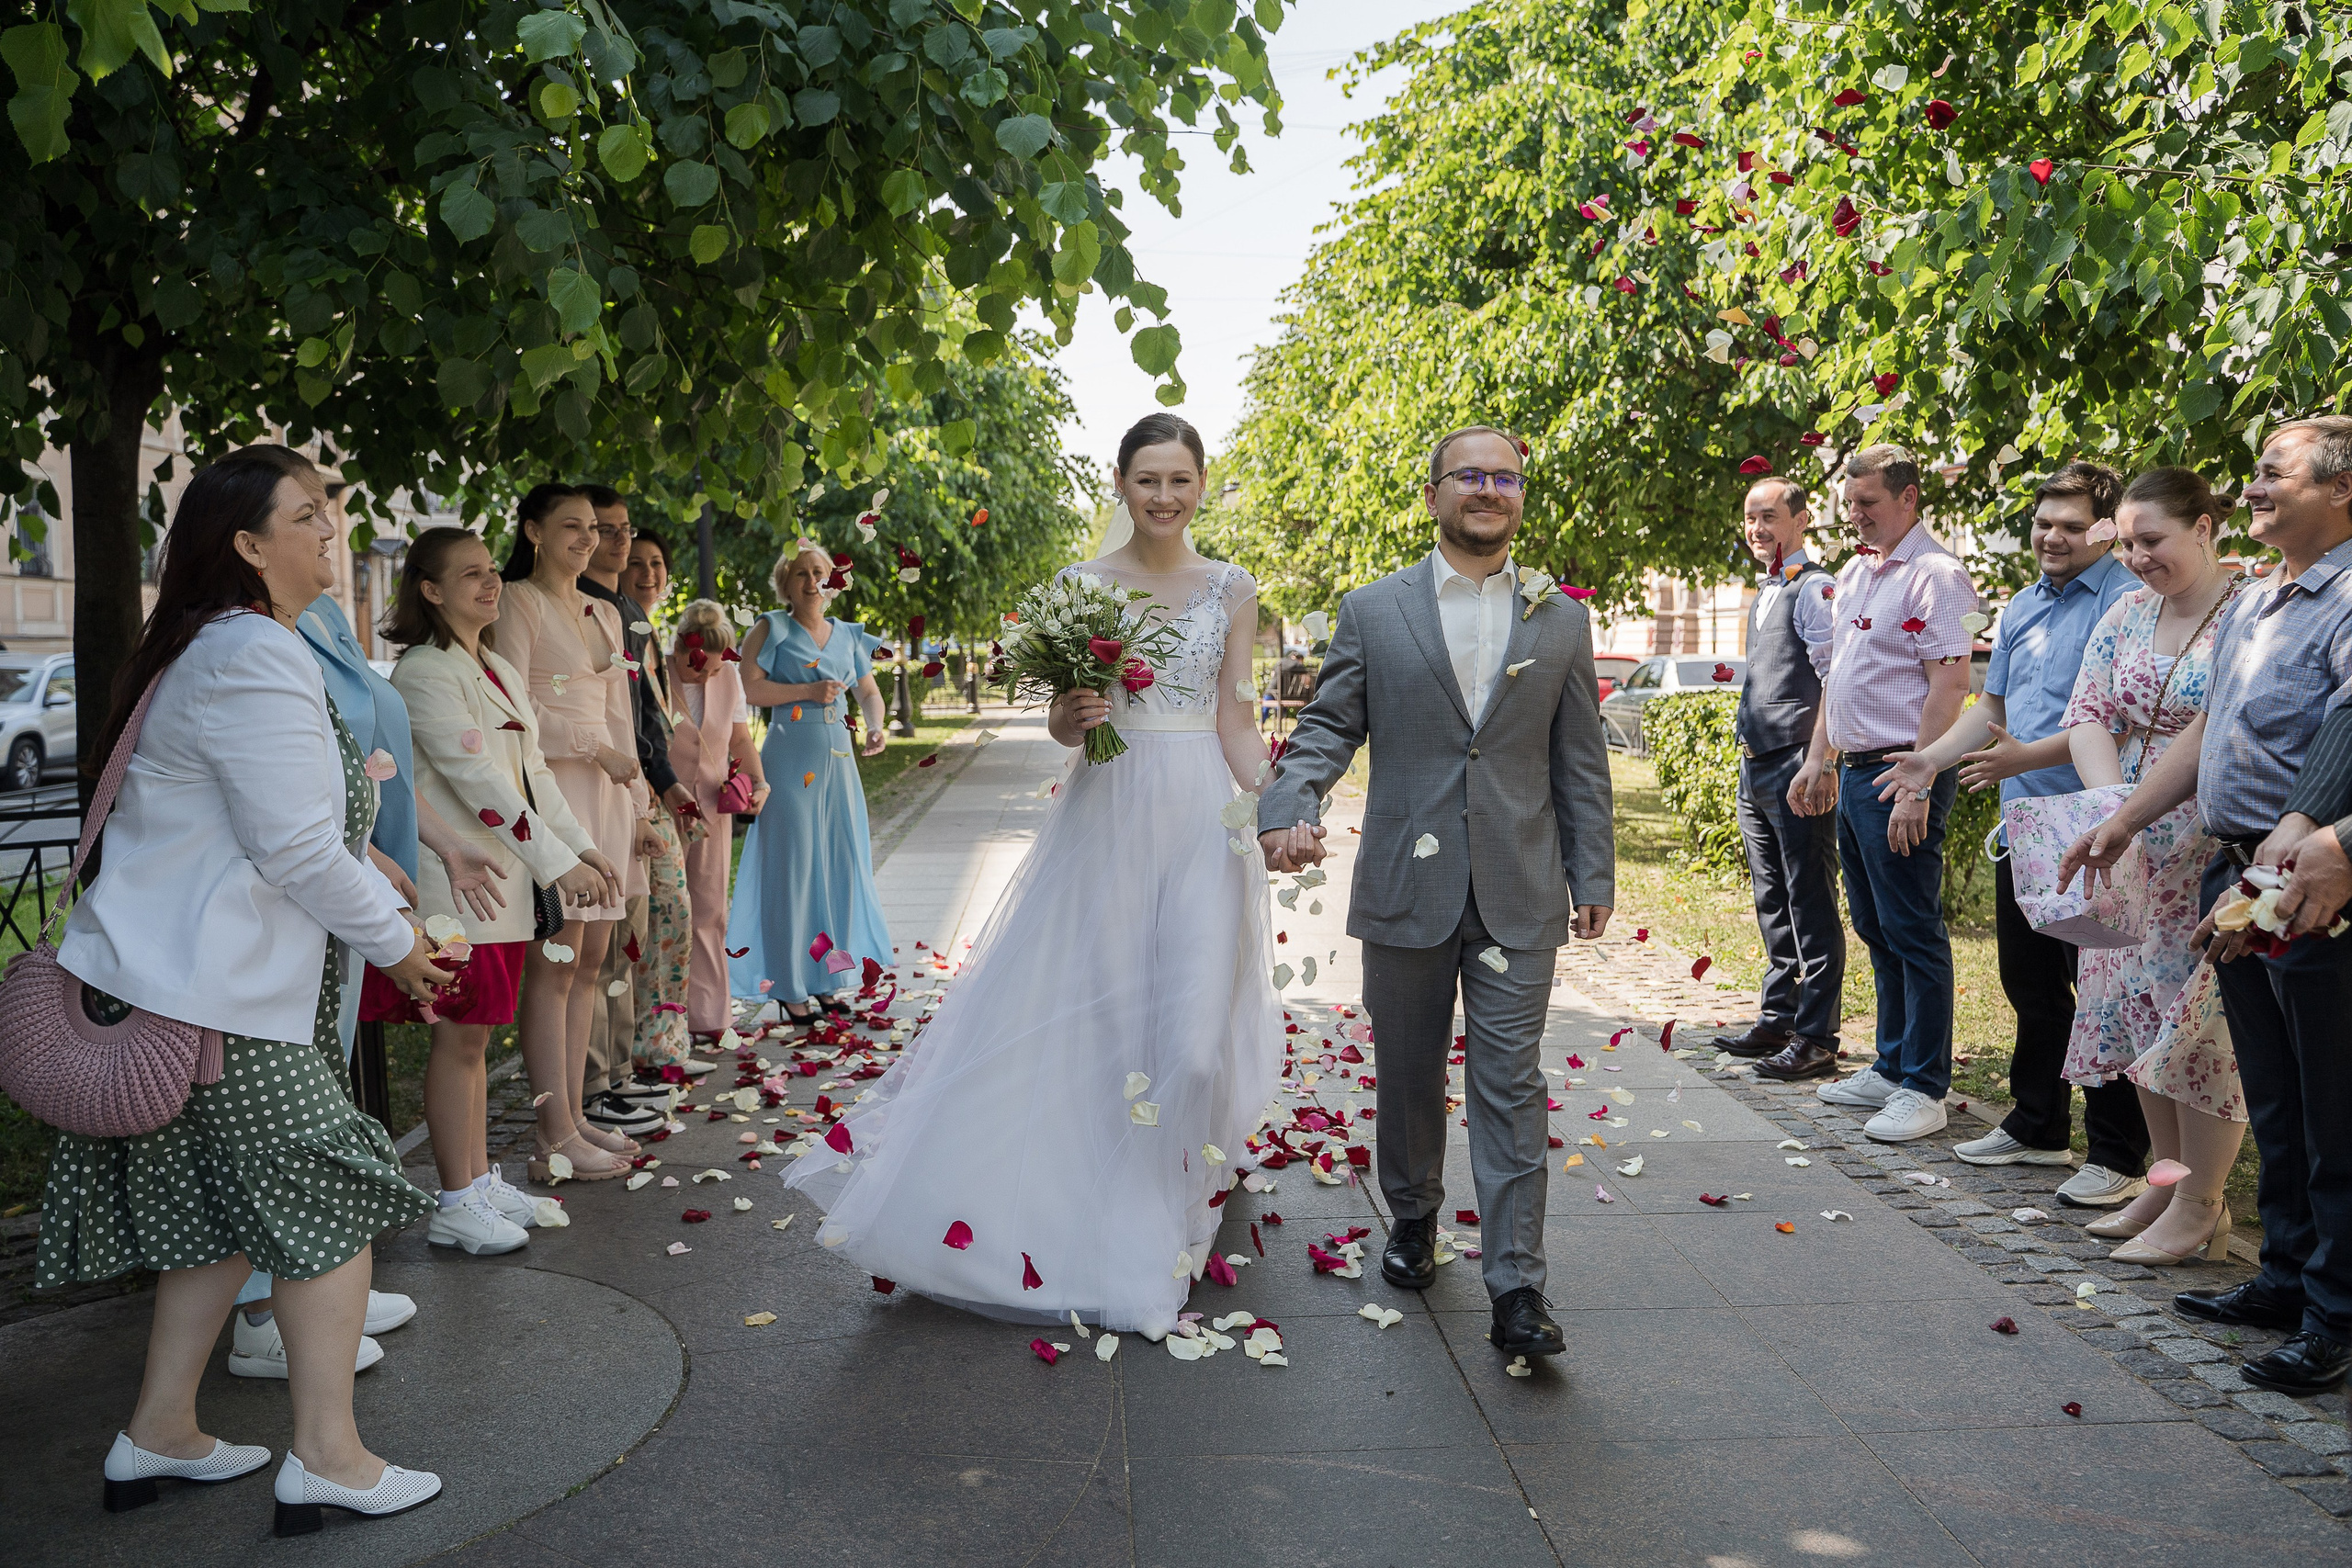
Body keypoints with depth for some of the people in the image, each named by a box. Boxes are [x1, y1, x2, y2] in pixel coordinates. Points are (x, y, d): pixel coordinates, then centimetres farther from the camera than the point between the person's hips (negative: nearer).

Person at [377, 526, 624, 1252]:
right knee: (458, 1037, -3)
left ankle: (480, 1180, 21)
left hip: (504, 877, 8)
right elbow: (475, 778, -19)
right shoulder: (424, 672, -12)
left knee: (475, 1034, 13)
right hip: (455, 876, -8)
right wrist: (558, 863, -20)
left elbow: (532, 770, 17)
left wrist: (583, 847, 8)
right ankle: (455, 1205, 5)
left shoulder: (501, 672, 16)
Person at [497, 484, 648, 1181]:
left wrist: (639, 804, 15)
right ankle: (556, 1139, -5)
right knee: (554, 963, -8)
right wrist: (598, 749, -9)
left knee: (589, 961, 7)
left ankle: (574, 1115, 14)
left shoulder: (605, 614, 20)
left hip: (605, 792, 8)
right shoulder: (518, 601, -2)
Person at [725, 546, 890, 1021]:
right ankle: (789, 987, 6)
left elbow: (869, 692, 18)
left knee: (841, 868, 6)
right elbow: (747, 687, -10)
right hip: (789, 762, -5)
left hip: (838, 762, 5)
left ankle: (825, 980, 17)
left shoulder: (848, 636, 13)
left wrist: (875, 727, -2)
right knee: (792, 870, -3)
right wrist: (807, 691, -15)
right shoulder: (771, 629, 0)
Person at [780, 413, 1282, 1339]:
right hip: (1103, 818, 0)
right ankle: (1068, 1214, 22)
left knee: (1190, 1026, -2)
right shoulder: (1079, 586, 4)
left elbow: (1235, 721, 4)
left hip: (1200, 820, 0)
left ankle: (1156, 1234, 16)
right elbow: (1061, 719, 7)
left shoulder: (1231, 590, 5)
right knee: (1066, 1011, 2)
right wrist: (1068, 718, -17)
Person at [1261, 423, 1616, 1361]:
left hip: (1519, 895, 0)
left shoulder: (1561, 620, 8)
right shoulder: (1372, 612, 5)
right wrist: (1292, 807, -17)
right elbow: (1327, 726, 2)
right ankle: (1414, 1219, 35)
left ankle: (1516, 1288, 0)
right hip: (1406, 890, 0)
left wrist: (1593, 874, 6)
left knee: (1511, 1084, -3)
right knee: (1408, 1072, 13)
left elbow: (1579, 759, 9)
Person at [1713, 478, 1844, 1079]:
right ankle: (1777, 1019, 25)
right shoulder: (1764, 593, 19)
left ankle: (1816, 1038, 0)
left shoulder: (1814, 589, -9)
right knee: (1772, 903, 15)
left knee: (1811, 906, -5)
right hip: (1755, 766, 9)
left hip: (1796, 763, -9)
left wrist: (1818, 760, -21)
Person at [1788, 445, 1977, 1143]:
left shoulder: (1935, 574, -12)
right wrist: (1817, 759, 19)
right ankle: (1892, 1068, 27)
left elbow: (1949, 685, -18)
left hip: (1901, 774, -9)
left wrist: (1916, 786, -22)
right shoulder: (1854, 573, 16)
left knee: (1913, 933, -3)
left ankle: (1923, 1089, 6)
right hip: (1854, 771, 9)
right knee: (1875, 930, 15)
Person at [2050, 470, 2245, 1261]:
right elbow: (2088, 714, 5)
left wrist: (2146, 803, -25)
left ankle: (2199, 1209, 8)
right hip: (2132, 849, 7)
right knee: (2137, 1007, 11)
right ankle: (2166, 1181, 25)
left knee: (2201, 1012, -3)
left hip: (2215, 850, -7)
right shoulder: (2127, 614, 10)